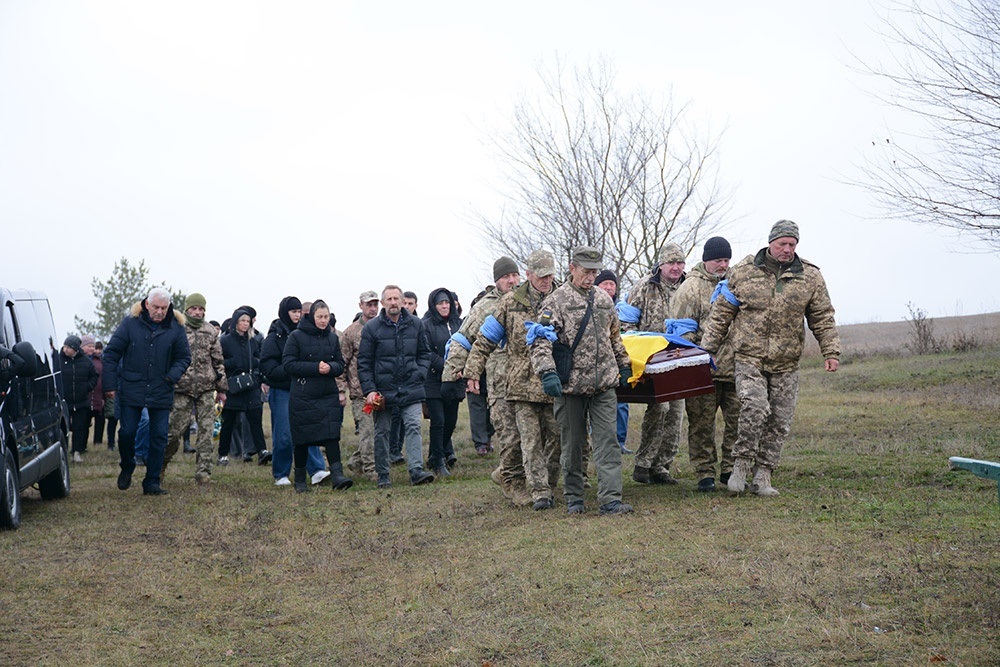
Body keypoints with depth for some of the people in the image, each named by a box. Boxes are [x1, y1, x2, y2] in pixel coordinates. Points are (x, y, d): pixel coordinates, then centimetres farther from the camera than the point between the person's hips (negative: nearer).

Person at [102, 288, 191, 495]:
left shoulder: (176, 327, -1)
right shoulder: (131, 323, -5)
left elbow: (184, 357, 8)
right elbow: (111, 353, 0)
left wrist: (172, 376, -11)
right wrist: (110, 385, -4)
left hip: (161, 393, 1)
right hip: (131, 390, -1)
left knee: (159, 437, 1)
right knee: (127, 433, 1)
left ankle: (152, 482, 9)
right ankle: (127, 468, 29)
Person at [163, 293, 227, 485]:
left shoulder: (211, 332, 10)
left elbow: (218, 361, 14)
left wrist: (221, 389, 12)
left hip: (206, 389, 3)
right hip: (182, 389, -3)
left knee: (206, 430, -2)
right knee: (176, 429, -1)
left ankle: (203, 471, 1)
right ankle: (161, 462, 22)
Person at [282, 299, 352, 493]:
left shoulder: (332, 337, 9)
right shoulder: (296, 336, -4)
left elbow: (340, 365, 12)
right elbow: (288, 364, -9)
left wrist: (330, 367, -12)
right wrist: (315, 367, -17)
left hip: (329, 394, 3)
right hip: (303, 396, -3)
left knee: (331, 434, -9)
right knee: (302, 438, 4)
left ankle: (337, 475, -12)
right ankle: (300, 480, 17)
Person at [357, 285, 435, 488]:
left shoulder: (415, 324, 6)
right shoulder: (372, 328, -1)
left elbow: (424, 353, 16)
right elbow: (364, 362, 0)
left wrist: (419, 374, -1)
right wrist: (369, 390, -8)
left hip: (410, 388, 1)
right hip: (383, 389, -1)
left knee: (413, 427, -9)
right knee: (382, 432, 6)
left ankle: (416, 470, -12)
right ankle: (383, 475, 15)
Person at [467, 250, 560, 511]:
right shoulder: (510, 303, 5)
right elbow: (485, 339, 9)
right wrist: (473, 372, 4)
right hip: (522, 383, -1)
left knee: (556, 436, 4)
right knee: (530, 439, -4)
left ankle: (548, 484, 19)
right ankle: (539, 492, -2)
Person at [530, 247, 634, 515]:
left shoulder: (604, 299, 12)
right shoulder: (556, 301, -5)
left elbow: (615, 337, 26)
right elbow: (541, 341, -12)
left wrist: (623, 365, 25)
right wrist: (547, 372, -25)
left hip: (604, 384, 4)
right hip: (570, 385, -4)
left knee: (607, 440, -4)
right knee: (573, 443, 7)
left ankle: (610, 499, -6)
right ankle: (574, 498, 20)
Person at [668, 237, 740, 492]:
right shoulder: (691, 287, -3)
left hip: (735, 365, 5)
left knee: (738, 419, 5)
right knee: (702, 423, 1)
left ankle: (730, 469, 16)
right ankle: (705, 473, 10)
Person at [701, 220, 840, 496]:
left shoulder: (810, 276, 5)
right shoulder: (743, 271, 2)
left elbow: (823, 318, 10)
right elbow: (721, 313, 6)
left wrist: (831, 352, 2)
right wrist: (707, 349, 4)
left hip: (785, 365, 3)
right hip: (749, 359, -2)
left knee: (779, 422, 3)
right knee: (755, 408, -22)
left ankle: (762, 477, 14)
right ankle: (742, 464, -4)